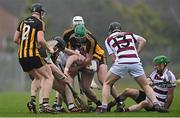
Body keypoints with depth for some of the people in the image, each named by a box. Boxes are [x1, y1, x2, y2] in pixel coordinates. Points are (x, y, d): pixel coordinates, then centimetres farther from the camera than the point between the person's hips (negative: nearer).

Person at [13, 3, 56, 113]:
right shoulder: (40, 23, -4)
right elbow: (40, 40, -16)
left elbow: (15, 39, 15)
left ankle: (32, 100, 7)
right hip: (33, 55, -7)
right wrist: (49, 49, 0)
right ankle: (45, 104, -12)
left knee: (38, 77, 25)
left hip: (21, 56, 7)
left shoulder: (23, 22, 14)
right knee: (49, 77, 2)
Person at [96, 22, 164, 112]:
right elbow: (142, 41, 11)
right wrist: (136, 54, 14)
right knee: (145, 85, 15)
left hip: (120, 62, -2)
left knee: (107, 83, 18)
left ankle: (104, 106, 6)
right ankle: (156, 103, -4)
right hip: (135, 62, 2)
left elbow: (113, 59, 10)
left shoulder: (108, 40, 21)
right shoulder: (129, 34, 27)